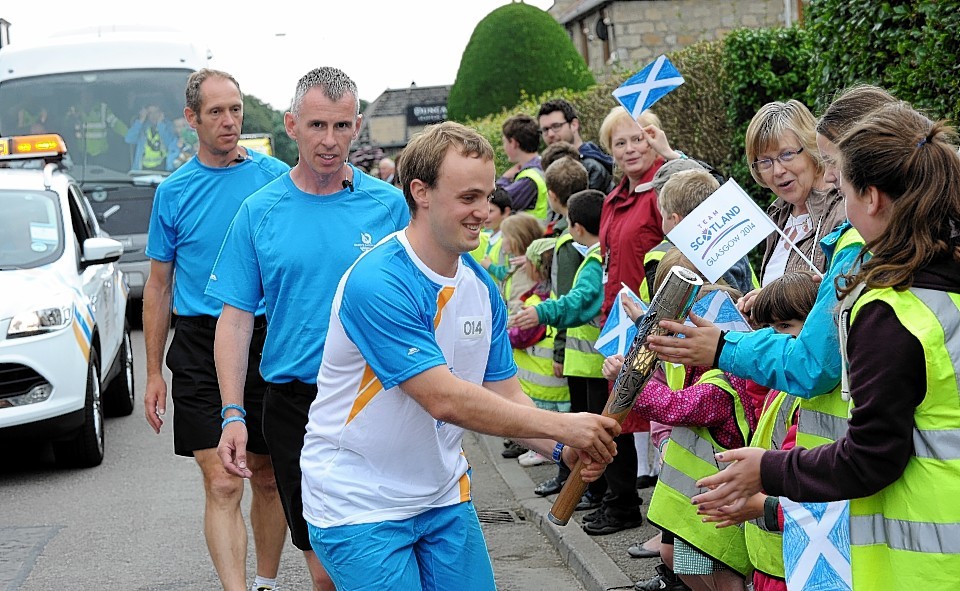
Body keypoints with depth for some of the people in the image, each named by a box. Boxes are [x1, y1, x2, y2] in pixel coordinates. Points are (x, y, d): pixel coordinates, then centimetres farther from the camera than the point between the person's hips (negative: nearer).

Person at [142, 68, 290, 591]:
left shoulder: (275, 176, 3)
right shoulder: (174, 191, 5)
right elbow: (159, 286, 10)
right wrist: (154, 373, 6)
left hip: (268, 340, 1)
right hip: (199, 345, 0)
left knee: (269, 479, 10)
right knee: (222, 485, -9)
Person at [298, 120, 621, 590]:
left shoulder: (481, 287, 1)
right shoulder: (377, 284, -24)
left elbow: (505, 396, 3)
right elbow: (445, 399, -27)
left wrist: (563, 450, -16)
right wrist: (562, 426, -25)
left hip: (443, 495, 7)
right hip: (360, 505, -7)